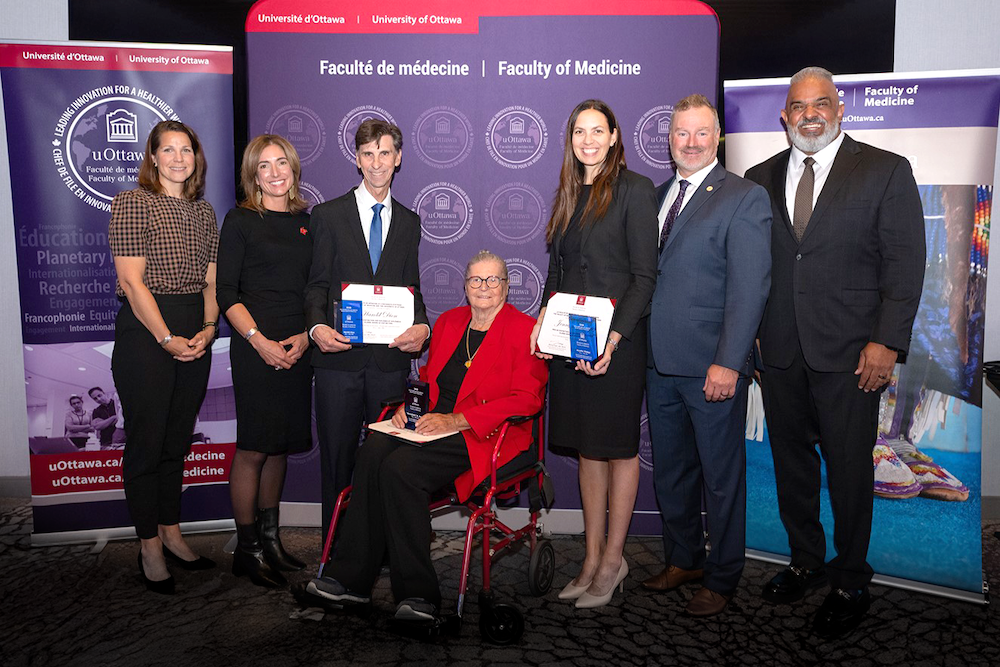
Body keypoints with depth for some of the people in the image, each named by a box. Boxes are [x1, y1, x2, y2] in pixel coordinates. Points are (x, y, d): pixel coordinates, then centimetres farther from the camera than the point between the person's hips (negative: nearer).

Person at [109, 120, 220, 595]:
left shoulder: (204, 211, 14)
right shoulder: (132, 204, -4)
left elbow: (210, 280, 12)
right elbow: (131, 281, -11)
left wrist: (209, 328, -5)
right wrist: (166, 339, -15)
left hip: (194, 334, 6)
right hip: (145, 331, -6)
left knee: (178, 439, 13)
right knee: (146, 441, 2)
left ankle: (171, 533, 25)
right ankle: (150, 547, 14)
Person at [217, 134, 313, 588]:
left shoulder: (307, 223, 13)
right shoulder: (240, 221, 0)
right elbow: (226, 293, -5)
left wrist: (306, 336, -2)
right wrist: (259, 340, -15)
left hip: (298, 348, 5)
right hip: (255, 347, -5)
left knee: (280, 446, 12)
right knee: (253, 448, -3)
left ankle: (270, 538, 25)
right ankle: (246, 549, 11)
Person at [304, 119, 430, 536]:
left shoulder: (408, 221, 14)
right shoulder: (329, 215, 6)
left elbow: (411, 288, 13)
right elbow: (317, 284, 3)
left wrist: (421, 326, -7)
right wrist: (317, 327, -16)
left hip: (391, 357, 2)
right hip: (339, 356, -2)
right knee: (337, 456, 5)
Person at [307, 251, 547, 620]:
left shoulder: (524, 330, -3)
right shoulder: (448, 321, 17)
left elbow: (526, 399, -12)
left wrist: (456, 420, -18)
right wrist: (408, 406, 2)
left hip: (488, 437, -6)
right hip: (435, 427, 6)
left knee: (400, 467, -29)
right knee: (373, 450, -24)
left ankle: (418, 593, -20)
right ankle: (350, 577, -19)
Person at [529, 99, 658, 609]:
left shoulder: (635, 190, -5)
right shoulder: (568, 194, 14)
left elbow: (644, 275, -10)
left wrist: (614, 336, -19)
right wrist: (543, 318, 1)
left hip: (616, 340, -6)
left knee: (618, 447, 5)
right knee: (587, 448, 12)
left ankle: (613, 561, 19)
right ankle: (592, 558, 23)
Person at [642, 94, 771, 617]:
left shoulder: (745, 198, -6)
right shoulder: (658, 196, 13)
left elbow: (750, 287, -13)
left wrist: (728, 363, -20)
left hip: (713, 366, -6)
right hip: (660, 362, 6)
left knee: (721, 476, 8)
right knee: (670, 470, 18)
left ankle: (722, 578, 25)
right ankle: (683, 559, 36)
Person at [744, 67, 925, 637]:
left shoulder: (886, 171, -1)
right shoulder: (761, 178, 10)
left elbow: (905, 263, -4)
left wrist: (888, 343, -12)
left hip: (849, 353, -3)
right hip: (780, 352, 4)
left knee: (849, 468, 6)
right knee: (791, 462, 14)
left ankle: (851, 583, 24)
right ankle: (806, 562, 33)